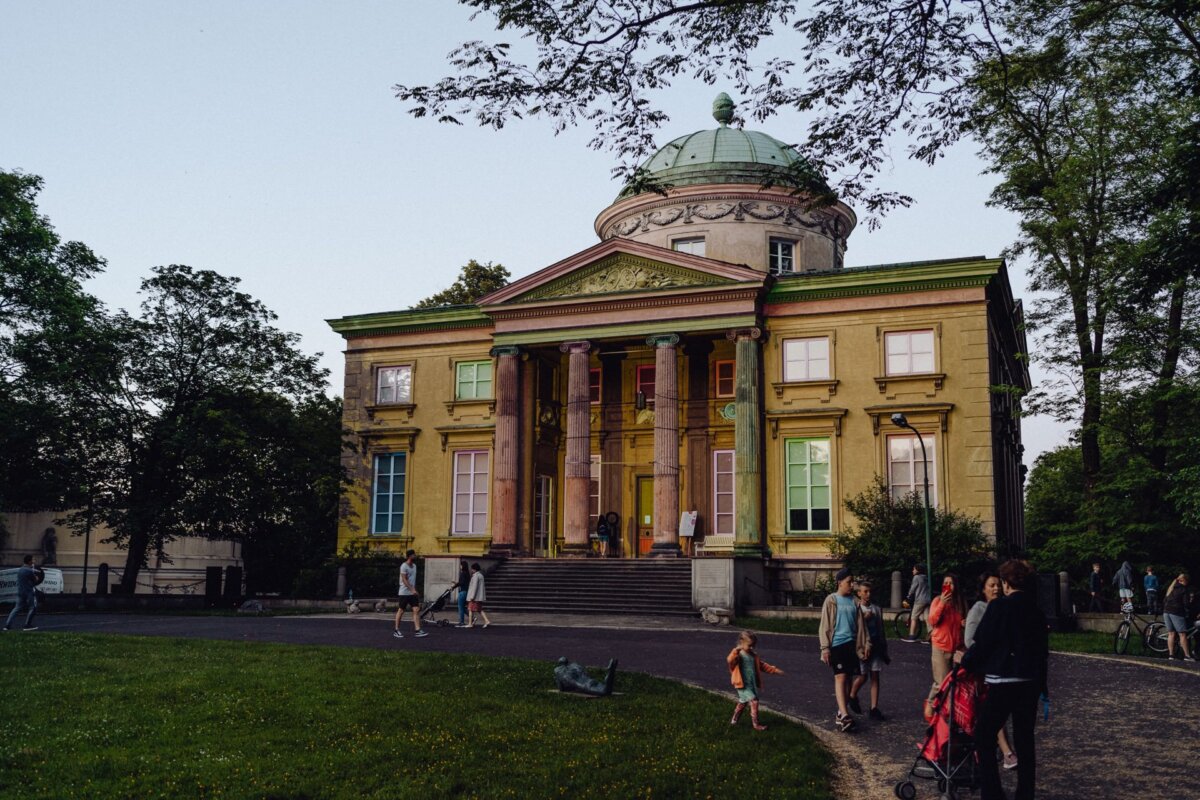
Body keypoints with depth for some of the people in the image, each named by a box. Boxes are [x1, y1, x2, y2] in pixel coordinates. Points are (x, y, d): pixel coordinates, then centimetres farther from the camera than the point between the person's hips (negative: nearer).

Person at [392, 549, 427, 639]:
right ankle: (396, 630, 12)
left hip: (413, 593, 7)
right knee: (401, 611, 2)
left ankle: (417, 630, -6)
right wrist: (412, 590, -25)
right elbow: (404, 580, -19)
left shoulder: (414, 566, 12)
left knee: (416, 610, -3)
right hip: (404, 592, -7)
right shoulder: (404, 566, -12)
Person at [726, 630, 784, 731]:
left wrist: (774, 670, 18)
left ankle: (734, 721, 36)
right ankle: (756, 724, -5)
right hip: (743, 685, -8)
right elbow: (730, 660, -35)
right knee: (754, 701, -14)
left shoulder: (754, 656, 10)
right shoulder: (738, 655, -15)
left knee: (742, 703, 20)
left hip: (752, 684, 8)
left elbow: (762, 665, 20)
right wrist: (736, 650, -47)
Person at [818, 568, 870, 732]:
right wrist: (825, 647, -9)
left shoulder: (854, 601, 10)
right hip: (837, 644, -5)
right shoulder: (831, 600, -3)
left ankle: (841, 713, 16)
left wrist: (866, 643, 9)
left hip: (851, 644, 5)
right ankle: (844, 715, -22)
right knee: (840, 677, -13)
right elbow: (825, 625, -4)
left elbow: (860, 624, 14)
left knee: (848, 678, 7)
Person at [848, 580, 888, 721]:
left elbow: (881, 630, 14)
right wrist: (864, 618, -20)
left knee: (875, 677, 0)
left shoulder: (877, 609, 10)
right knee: (863, 676, -2)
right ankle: (852, 696, 27)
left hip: (876, 646, 4)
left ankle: (874, 709, 2)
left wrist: (885, 651, 14)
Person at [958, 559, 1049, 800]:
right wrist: (1042, 685, 24)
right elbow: (1043, 649, 15)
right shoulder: (1036, 610, 8)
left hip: (1003, 682, -7)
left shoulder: (999, 606, -12)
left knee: (984, 736, 2)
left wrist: (965, 660, 8)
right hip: (1030, 682, 7)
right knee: (1024, 740, 13)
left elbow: (982, 643, -11)